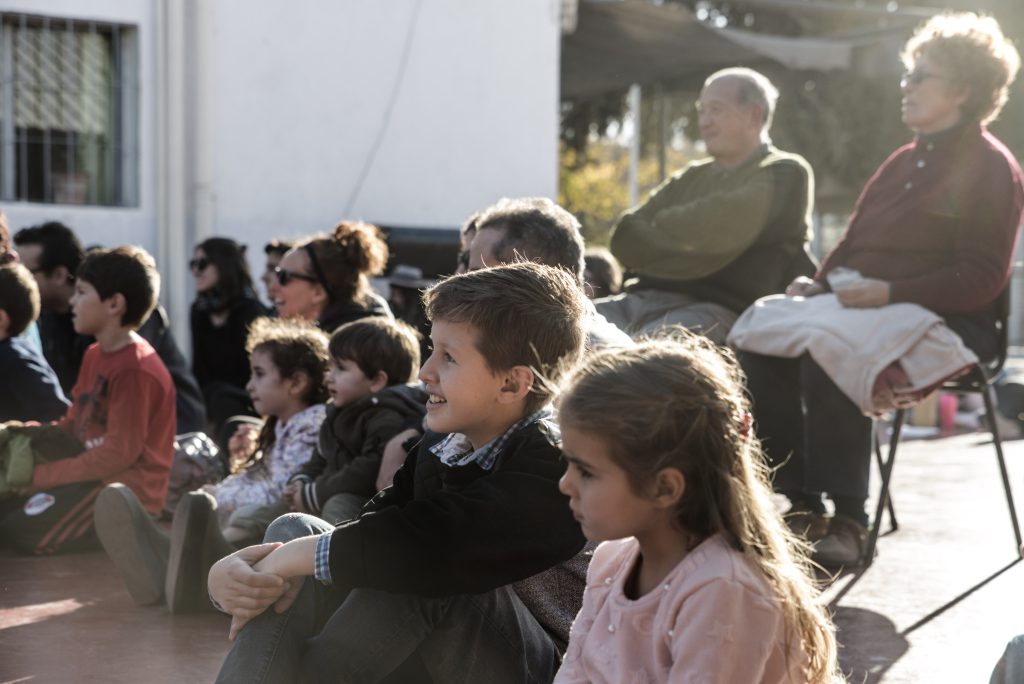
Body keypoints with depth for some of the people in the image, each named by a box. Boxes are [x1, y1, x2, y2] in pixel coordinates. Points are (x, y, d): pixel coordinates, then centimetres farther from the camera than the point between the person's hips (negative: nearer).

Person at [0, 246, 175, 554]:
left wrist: (40, 476, -18)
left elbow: (119, 453, -22)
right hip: (97, 475, 10)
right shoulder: (95, 355, 12)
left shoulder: (135, 369, -20)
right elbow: (73, 425, 17)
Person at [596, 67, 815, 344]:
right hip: (641, 299, 7)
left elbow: (719, 230, -10)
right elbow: (626, 238, 14)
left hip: (714, 308, -7)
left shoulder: (784, 173, 7)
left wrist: (662, 224, 8)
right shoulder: (692, 178, 26)